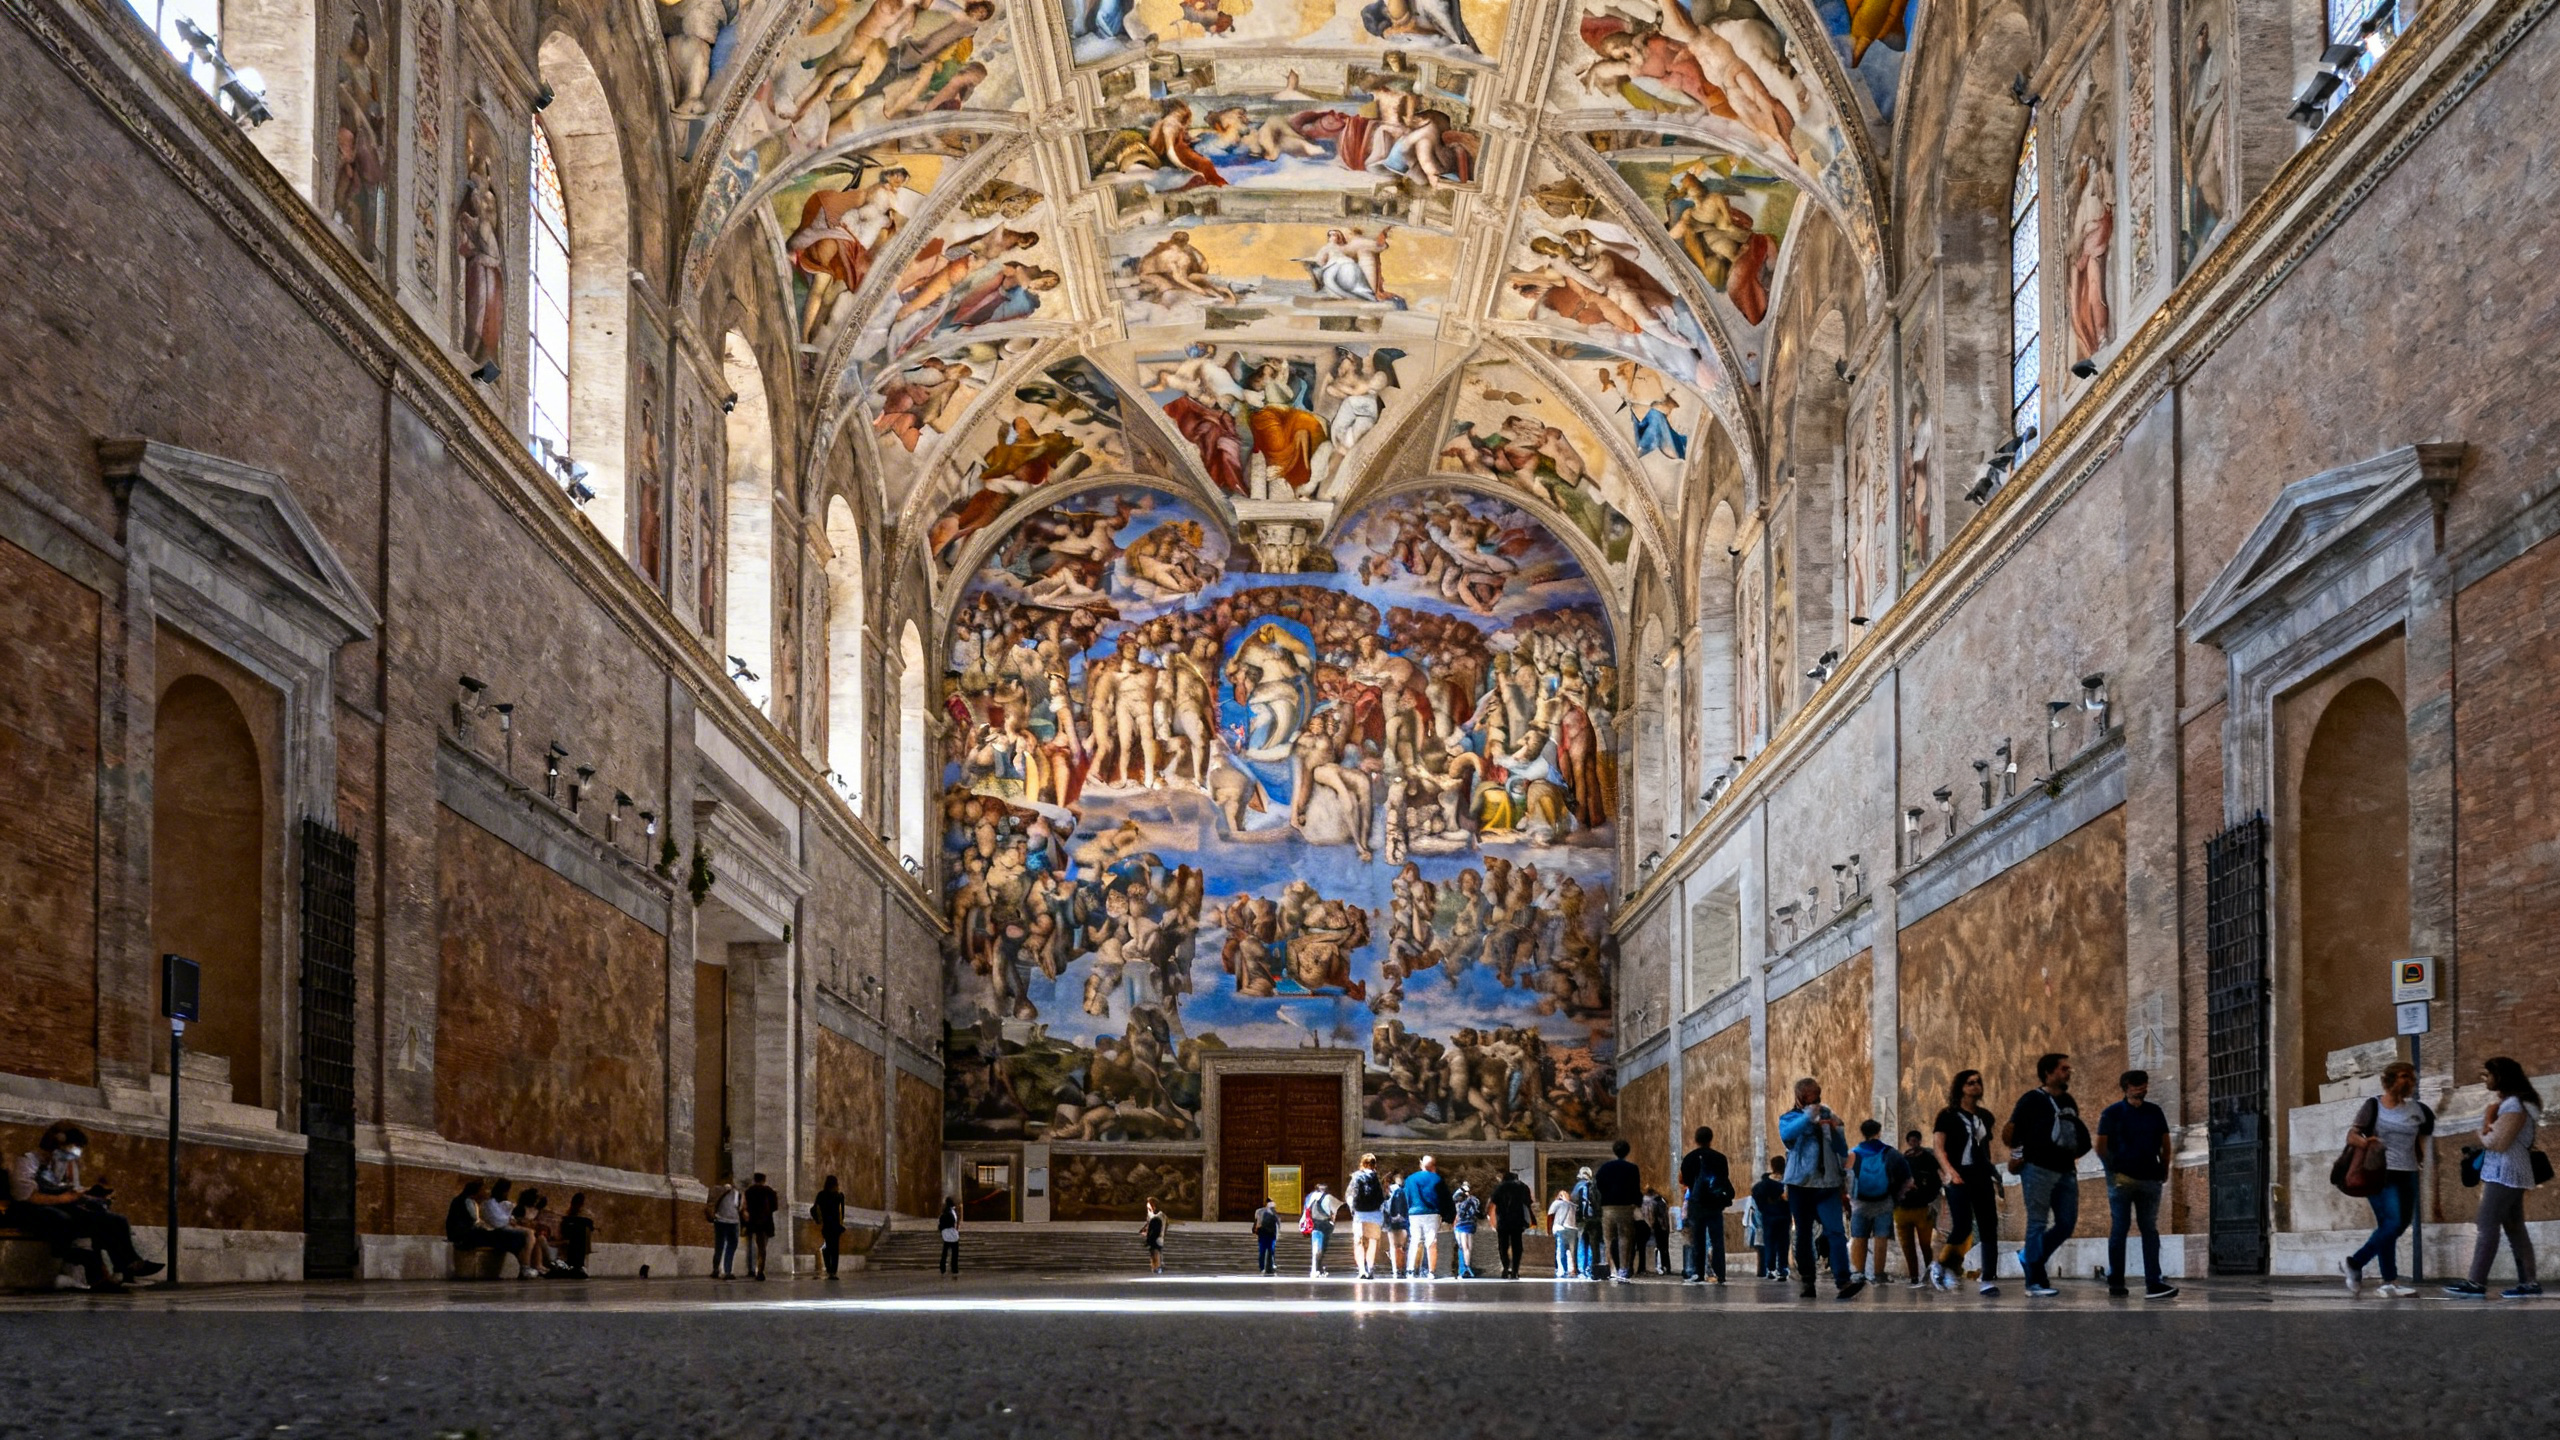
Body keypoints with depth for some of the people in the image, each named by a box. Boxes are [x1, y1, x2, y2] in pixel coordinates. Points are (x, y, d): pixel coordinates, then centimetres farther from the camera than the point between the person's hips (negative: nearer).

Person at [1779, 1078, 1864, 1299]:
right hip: (1800, 1185, 0)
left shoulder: (1828, 1116, 14)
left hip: (1827, 1184, 0)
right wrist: (1807, 1118, -27)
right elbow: (1785, 1135, -17)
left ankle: (1844, 1281, -25)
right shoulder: (1790, 1118, 8)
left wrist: (1835, 1130, -8)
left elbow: (1843, 1151, 9)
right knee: (1803, 1234, 5)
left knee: (1835, 1232, -14)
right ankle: (1806, 1280, 12)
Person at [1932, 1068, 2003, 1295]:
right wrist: (1950, 1172, -21)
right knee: (1962, 1226, -16)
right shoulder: (1948, 1116, 1)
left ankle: (1989, 1280, -5)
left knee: (1989, 1229, -4)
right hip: (1960, 1178, -5)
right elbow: (1938, 1147, -6)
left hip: (1982, 1177, 5)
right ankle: (1941, 1265, 8)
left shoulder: (1985, 1116, 16)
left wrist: (1995, 1176, 17)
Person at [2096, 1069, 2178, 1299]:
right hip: (2121, 1179, -3)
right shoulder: (2112, 1113, 1)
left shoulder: (2154, 1112, 11)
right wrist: (2114, 1170, -6)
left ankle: (2153, 1284, -5)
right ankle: (2115, 1282, 7)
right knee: (2119, 1228, 1)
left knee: (2150, 1230, -1)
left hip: (2149, 1179, 3)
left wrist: (2164, 1170, 6)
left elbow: (2165, 1144, 15)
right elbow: (2101, 1147, 0)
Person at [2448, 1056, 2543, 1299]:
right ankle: (2529, 1282, 8)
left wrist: (2483, 1136, -1)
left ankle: (2476, 1283, -13)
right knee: (2515, 1228, 9)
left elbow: (2498, 1142, -20)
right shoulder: (2504, 1101, 17)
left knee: (2486, 1227, -11)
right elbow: (2491, 1133, 18)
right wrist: (2487, 1131, -3)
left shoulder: (2513, 1105, -15)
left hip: (2504, 1174, -11)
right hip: (2509, 1173, 11)